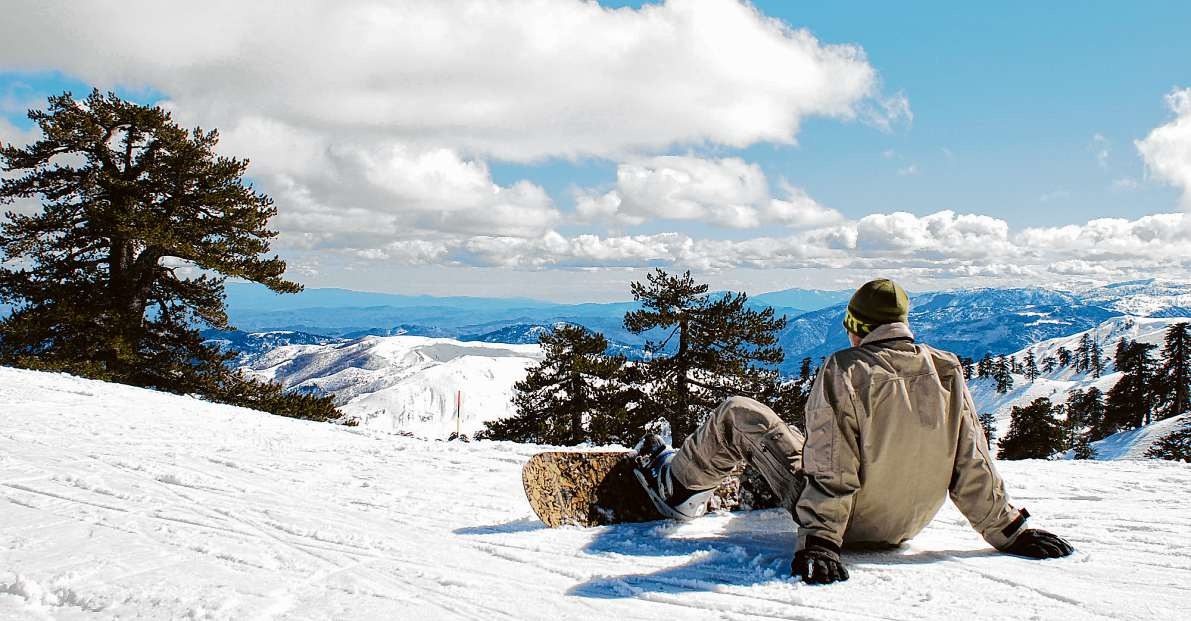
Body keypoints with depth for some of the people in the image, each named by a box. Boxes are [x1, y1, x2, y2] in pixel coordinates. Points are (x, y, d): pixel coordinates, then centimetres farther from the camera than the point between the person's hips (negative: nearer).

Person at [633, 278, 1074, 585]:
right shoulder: (948, 372, -9)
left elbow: (831, 469, -24)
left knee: (736, 414, 10)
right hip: (905, 527, 5)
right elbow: (973, 467, -7)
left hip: (838, 520, -5)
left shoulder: (844, 371, -22)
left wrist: (818, 540, -20)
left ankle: (676, 487, 34)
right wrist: (1010, 532, 2)